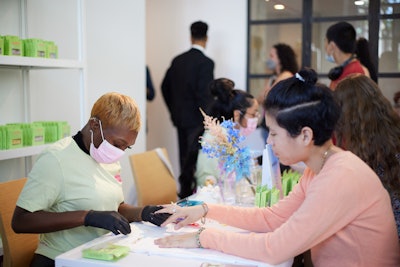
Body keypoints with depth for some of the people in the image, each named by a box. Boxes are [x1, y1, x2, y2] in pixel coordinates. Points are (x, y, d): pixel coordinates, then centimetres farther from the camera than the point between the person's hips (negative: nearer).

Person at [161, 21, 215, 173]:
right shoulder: (205, 62, -12)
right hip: (196, 120, -7)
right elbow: (205, 95, -18)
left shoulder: (177, 60, 8)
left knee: (184, 159, 12)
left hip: (180, 119, 7)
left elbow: (165, 87, 15)